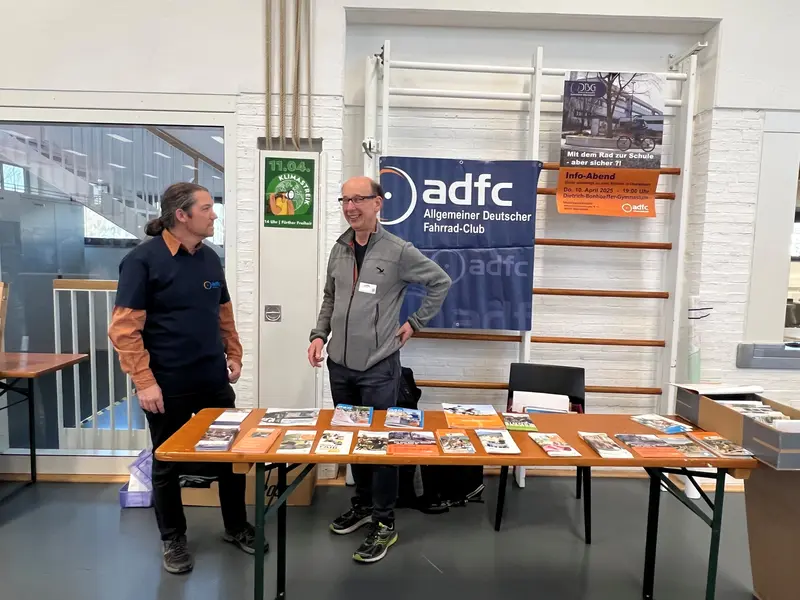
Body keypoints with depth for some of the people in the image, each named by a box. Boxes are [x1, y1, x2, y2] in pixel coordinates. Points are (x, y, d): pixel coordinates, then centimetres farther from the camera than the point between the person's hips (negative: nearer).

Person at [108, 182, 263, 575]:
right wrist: (144, 382, -18)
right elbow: (124, 328, -15)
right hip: (168, 386, -5)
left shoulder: (209, 258, 6)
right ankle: (173, 539, 34)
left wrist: (234, 355, 12)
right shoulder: (143, 259, -12)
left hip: (214, 380, 6)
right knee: (167, 464, 13)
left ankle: (236, 527, 34)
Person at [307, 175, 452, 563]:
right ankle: (362, 504, 37)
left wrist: (415, 323, -1)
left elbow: (441, 282, -1)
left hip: (378, 367, -5)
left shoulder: (398, 251, -10)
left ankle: (384, 523, 18)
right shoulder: (339, 250, 7)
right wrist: (319, 335, 4)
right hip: (339, 364, 6)